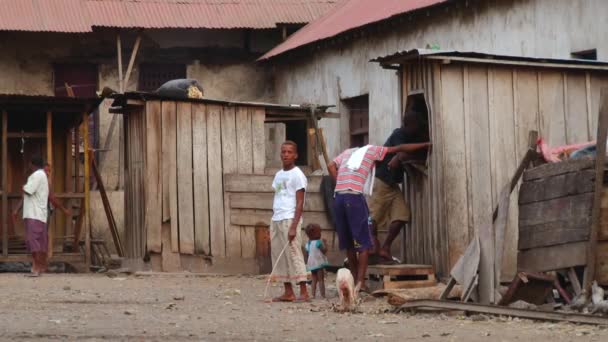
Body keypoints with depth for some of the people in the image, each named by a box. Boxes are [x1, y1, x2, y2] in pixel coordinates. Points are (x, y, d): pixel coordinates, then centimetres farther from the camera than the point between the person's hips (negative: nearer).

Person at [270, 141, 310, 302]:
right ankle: (288, 292, 10)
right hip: (276, 220, 8)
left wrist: (293, 226, -17)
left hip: (290, 219, -8)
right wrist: (272, 226, 16)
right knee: (279, 255, 6)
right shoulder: (278, 175, 17)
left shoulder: (297, 175, -5)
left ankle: (304, 292, -8)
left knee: (294, 254, -9)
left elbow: (300, 203, -9)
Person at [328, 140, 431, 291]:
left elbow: (331, 166, 13)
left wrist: (342, 183, 12)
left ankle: (355, 280, 17)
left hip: (338, 197, 5)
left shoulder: (348, 152, 25)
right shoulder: (372, 150, 13)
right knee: (363, 243, -2)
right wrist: (427, 144, 18)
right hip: (354, 197, -5)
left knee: (349, 243, 14)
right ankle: (360, 283, -11)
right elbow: (400, 149, 14)